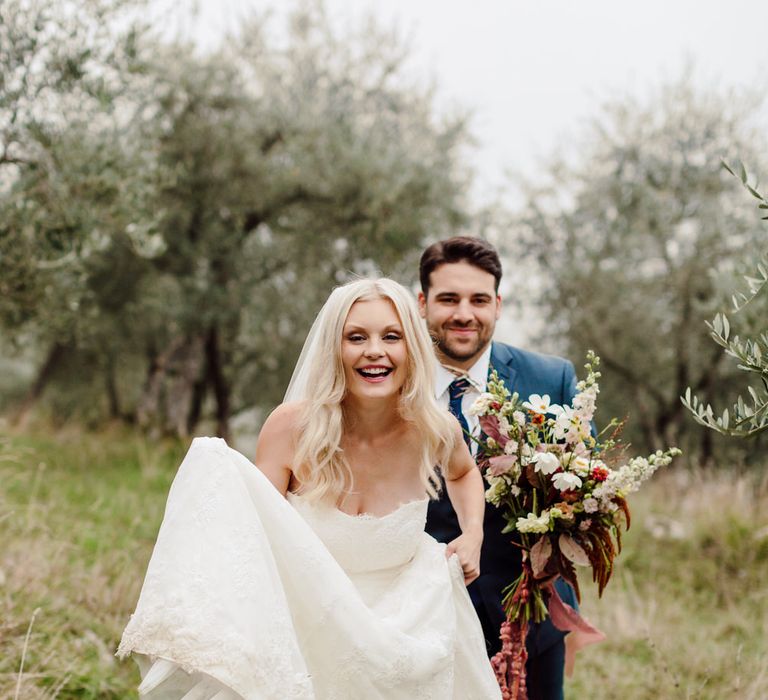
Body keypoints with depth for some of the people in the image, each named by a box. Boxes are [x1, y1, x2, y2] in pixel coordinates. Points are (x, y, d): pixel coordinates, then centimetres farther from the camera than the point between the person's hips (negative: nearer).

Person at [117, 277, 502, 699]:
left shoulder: (433, 430, -14)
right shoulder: (292, 427, -21)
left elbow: (463, 473, 11)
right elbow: (254, 535, -17)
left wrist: (473, 534, -6)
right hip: (305, 629, -2)